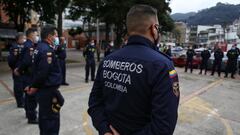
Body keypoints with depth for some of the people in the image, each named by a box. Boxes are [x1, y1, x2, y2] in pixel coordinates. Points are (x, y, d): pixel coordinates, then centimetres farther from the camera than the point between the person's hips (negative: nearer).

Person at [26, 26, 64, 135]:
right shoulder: (47, 50, -20)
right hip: (49, 90, -10)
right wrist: (35, 86, -12)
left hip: (43, 89, 10)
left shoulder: (40, 47, 12)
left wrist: (34, 86, 12)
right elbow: (43, 72, -27)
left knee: (44, 117, 21)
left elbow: (38, 69, 14)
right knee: (52, 119, 0)